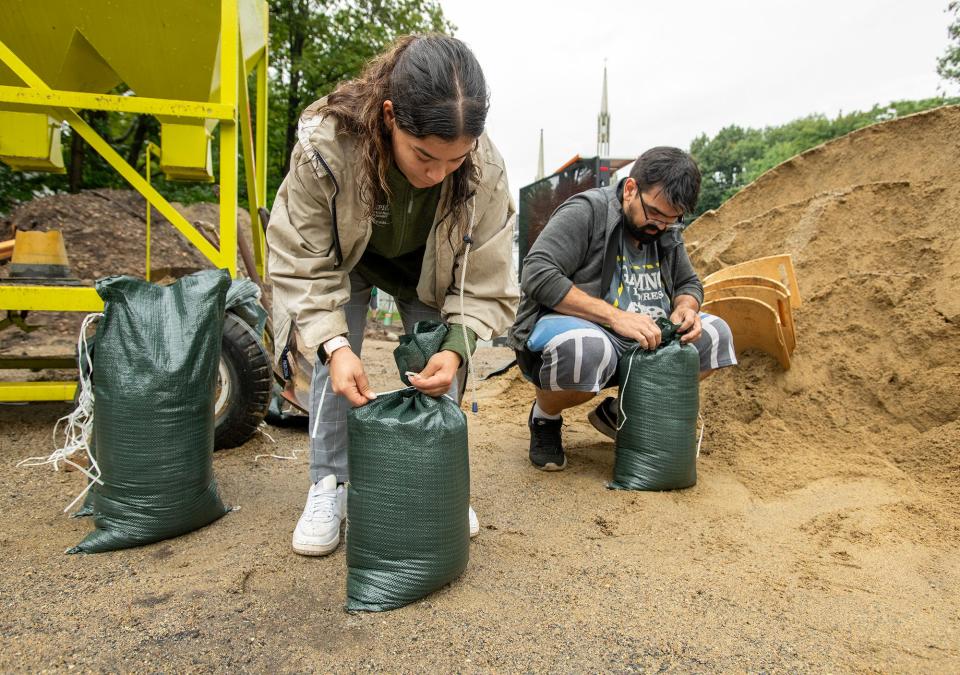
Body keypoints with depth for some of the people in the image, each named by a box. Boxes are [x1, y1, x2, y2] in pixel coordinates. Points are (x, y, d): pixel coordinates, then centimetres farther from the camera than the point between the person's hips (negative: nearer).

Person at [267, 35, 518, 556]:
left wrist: (454, 347, -39)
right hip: (342, 260, -1)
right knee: (336, 367, -13)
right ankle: (329, 486, 6)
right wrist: (334, 345, -40)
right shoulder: (324, 145, -39)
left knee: (439, 366, -7)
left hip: (428, 270, 1)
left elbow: (485, 277, -24)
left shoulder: (484, 169, -35)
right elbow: (302, 263, -28)